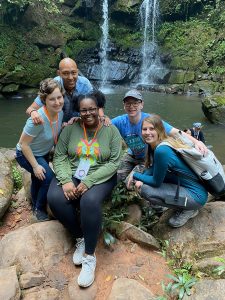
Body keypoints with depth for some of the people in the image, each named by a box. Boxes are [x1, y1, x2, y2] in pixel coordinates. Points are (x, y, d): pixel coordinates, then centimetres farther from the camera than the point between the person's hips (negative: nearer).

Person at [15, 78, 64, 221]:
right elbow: (23, 144, -27)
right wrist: (35, 166, -23)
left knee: (38, 180, 24)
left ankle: (36, 207, 52)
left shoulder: (60, 113, -16)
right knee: (49, 179, -19)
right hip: (26, 154, -7)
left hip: (43, 153, 7)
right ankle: (39, 209, 10)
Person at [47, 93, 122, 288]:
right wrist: (66, 180, -19)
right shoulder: (70, 128, 2)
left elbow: (114, 163, -11)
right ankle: (80, 238, -2)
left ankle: (90, 256, -13)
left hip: (100, 178, -3)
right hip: (72, 174, 3)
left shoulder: (111, 131, -5)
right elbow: (59, 157, -1)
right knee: (55, 199, -26)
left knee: (90, 201, -34)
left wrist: (88, 182, -22)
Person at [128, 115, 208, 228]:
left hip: (196, 195, -9)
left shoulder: (162, 150, -27)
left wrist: (135, 175, -4)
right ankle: (182, 205, 15)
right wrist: (140, 179, -7)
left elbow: (156, 182, -17)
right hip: (183, 184, 9)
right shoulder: (155, 144, 1)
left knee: (145, 190, -17)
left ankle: (188, 209, 2)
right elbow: (152, 169, 11)